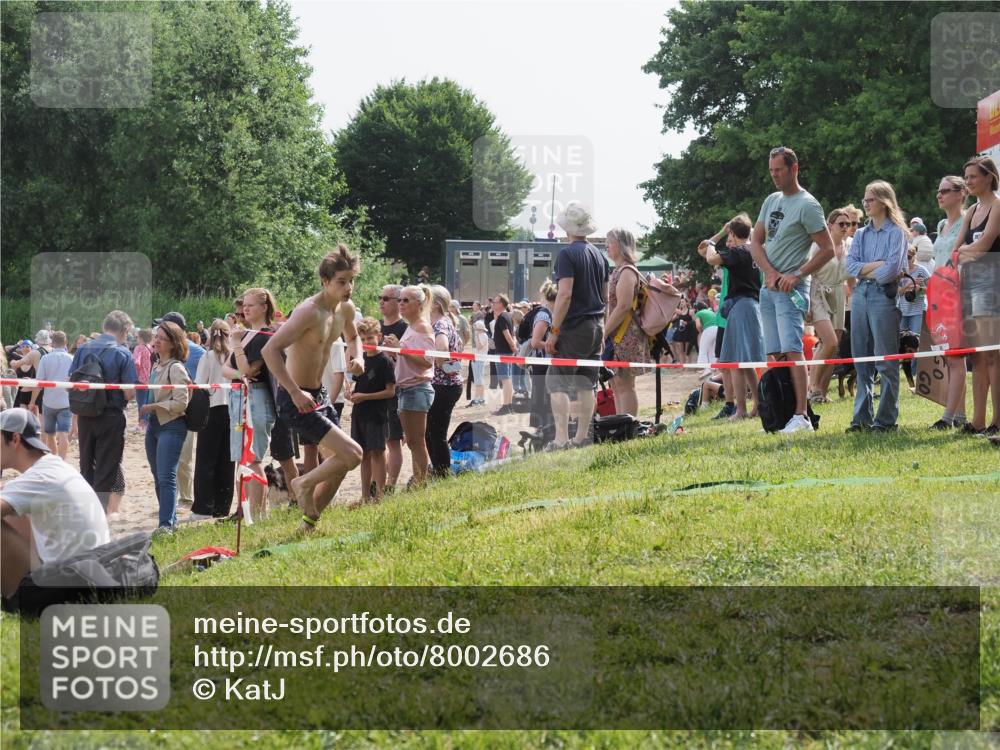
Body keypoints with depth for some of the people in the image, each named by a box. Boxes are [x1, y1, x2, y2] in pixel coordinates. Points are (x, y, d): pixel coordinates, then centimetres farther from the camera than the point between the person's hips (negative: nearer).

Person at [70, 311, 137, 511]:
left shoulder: (83, 349, 4)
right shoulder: (122, 353, -9)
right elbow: (129, 393, -12)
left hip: (85, 416, 4)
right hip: (111, 416, -4)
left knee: (86, 467, 16)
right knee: (106, 471, 2)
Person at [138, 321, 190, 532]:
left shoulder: (175, 368, -11)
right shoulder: (157, 366, 14)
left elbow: (181, 403, -17)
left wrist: (152, 407, -17)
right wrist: (144, 409, 8)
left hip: (171, 426, -9)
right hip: (154, 425, 9)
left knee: (166, 476, -14)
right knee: (158, 476, 12)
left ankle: (166, 524, -17)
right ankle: (171, 519, 21)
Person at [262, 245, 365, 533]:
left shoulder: (345, 308, 3)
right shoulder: (309, 312, -24)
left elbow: (352, 337, 27)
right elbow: (270, 350, -30)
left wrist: (357, 357, 4)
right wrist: (296, 393, -32)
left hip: (319, 393, 9)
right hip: (296, 399, -9)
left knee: (339, 460, 17)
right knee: (352, 454, -16)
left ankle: (309, 521, 32)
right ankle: (303, 484, 8)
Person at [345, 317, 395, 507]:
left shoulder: (384, 361, -10)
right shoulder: (360, 359, 10)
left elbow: (390, 391, -13)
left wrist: (364, 396, -17)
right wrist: (352, 392, -1)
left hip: (376, 415, -7)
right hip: (359, 413, 7)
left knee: (377, 452, -4)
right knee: (364, 455, 12)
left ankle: (378, 496, -1)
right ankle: (365, 497, 19)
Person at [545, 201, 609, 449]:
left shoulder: (567, 254, -12)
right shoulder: (599, 255, 13)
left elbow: (565, 294, -20)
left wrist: (554, 331, -17)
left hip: (574, 328, -8)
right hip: (596, 327, 8)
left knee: (557, 382, -6)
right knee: (586, 384, 10)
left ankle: (561, 440, -14)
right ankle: (582, 437, 12)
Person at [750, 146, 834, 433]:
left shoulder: (807, 205, -8)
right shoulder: (772, 201, 16)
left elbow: (827, 250, -10)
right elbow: (755, 242, 13)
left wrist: (796, 276, -15)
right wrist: (771, 273, -4)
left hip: (791, 289, -8)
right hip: (768, 288, 8)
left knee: (791, 351, -16)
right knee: (775, 354, 6)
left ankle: (801, 417, -20)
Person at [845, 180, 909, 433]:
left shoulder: (896, 232, -1)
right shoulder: (861, 234, 17)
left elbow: (892, 269, -12)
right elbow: (851, 266, 4)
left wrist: (865, 271, 1)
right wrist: (877, 265, -8)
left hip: (885, 295, -6)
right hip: (861, 295, 6)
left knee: (886, 361, -4)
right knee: (861, 359, 6)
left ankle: (887, 419, -1)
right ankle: (862, 418, 9)